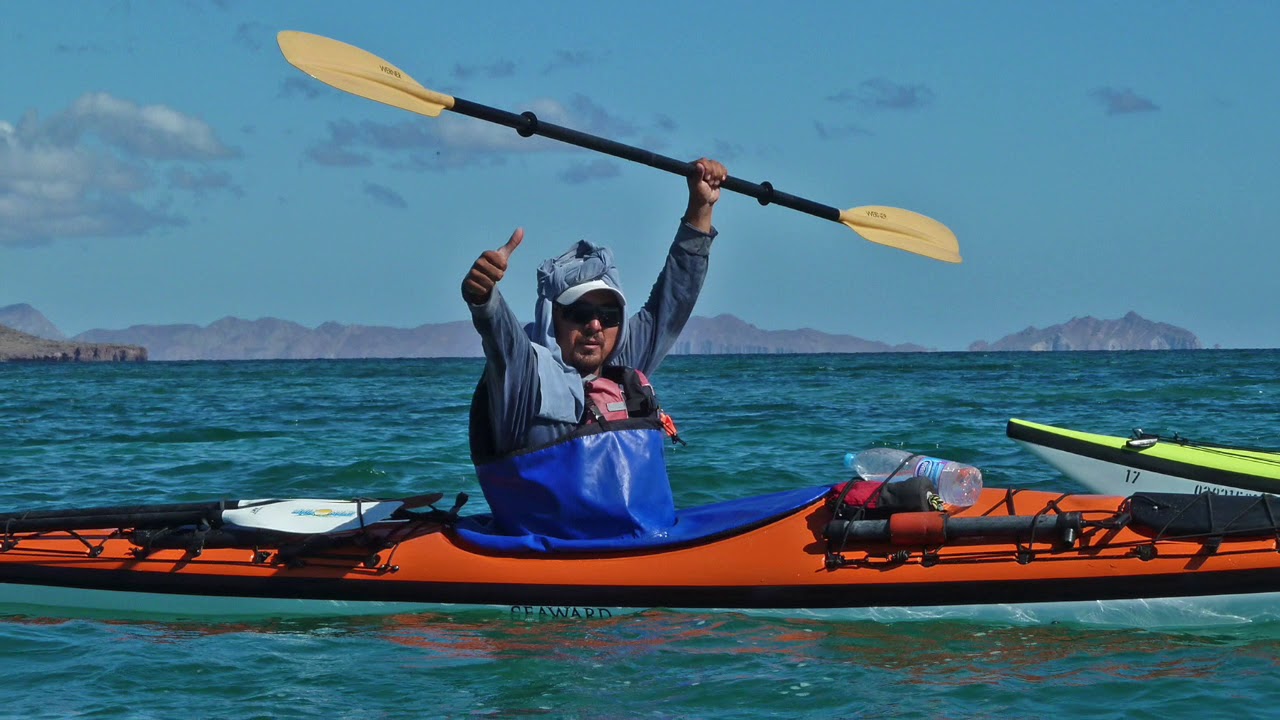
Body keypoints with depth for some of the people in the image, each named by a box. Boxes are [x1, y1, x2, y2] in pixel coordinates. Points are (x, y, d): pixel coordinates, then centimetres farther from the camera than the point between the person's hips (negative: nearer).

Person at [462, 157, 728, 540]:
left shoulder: (626, 369, 19)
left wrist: (701, 209, 25)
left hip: (652, 547, 7)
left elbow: (673, 299, 28)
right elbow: (501, 334, -22)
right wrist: (482, 296, -44)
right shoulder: (531, 372, -1)